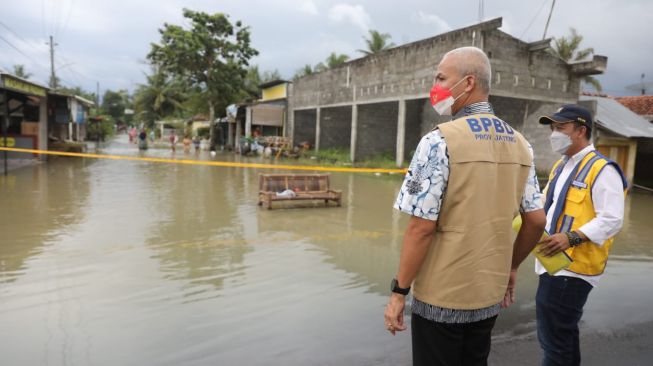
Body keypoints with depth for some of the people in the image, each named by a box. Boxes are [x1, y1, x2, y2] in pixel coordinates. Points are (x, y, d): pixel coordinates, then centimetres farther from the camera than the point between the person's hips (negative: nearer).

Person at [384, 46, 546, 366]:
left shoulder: (440, 140, -17)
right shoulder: (519, 144, 3)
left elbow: (421, 227, -19)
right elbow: (536, 220, 6)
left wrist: (399, 291, -10)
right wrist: (511, 267, 20)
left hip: (441, 297, -6)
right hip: (489, 293, 6)